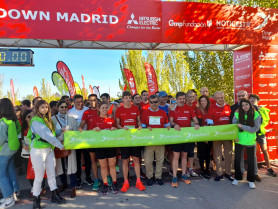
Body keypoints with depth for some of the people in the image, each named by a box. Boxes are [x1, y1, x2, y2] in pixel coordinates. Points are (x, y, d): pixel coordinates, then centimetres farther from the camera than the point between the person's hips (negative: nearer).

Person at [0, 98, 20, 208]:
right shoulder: (14, 120, 4)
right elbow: (17, 133, 12)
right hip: (12, 149, 8)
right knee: (11, 171, 16)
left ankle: (9, 198, 7)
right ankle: (13, 193, 26)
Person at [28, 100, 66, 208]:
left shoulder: (47, 119, 13)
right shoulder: (35, 121, -13)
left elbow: (52, 132, 10)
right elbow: (46, 135, -19)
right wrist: (60, 145, -15)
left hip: (49, 149, 7)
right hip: (38, 150, -7)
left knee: (51, 174, 13)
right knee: (39, 176, 3)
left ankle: (55, 196, 26)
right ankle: (36, 200, 20)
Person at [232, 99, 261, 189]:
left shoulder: (256, 115, -8)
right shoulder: (237, 114, -5)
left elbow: (255, 129, -13)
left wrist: (242, 126, -21)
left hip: (250, 142, -1)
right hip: (239, 141, 1)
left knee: (251, 161, 10)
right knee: (237, 159, 10)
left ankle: (251, 180, 26)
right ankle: (237, 177, 27)